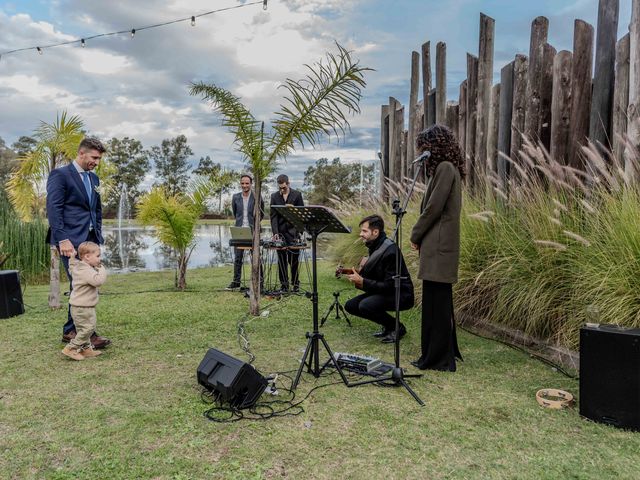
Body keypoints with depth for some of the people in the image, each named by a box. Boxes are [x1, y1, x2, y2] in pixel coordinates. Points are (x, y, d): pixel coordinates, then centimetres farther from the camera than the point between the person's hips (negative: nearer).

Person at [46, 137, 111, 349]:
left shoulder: (93, 178, 19)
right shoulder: (60, 175, -4)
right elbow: (53, 208, -11)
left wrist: (98, 236, 15)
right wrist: (63, 239, -18)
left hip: (89, 240, 8)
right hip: (71, 240, -7)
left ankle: (71, 331, 17)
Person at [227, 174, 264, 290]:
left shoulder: (257, 197, -3)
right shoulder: (235, 197, 6)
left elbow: (261, 213, 8)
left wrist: (255, 223, 6)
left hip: (253, 231, -3)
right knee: (237, 257, 6)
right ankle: (236, 282, 13)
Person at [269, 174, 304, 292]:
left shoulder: (297, 195, 0)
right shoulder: (274, 196, 6)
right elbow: (273, 216, 2)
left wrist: (300, 231, -6)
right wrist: (275, 232, -10)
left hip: (293, 232, -2)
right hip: (280, 232, 2)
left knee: (294, 259, 1)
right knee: (281, 260, 4)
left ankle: (295, 284, 13)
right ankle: (284, 285, 11)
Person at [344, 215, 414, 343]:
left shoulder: (390, 251, -25)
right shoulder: (375, 246, 3)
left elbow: (390, 286, -26)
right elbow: (372, 276, 11)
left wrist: (362, 282, -26)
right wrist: (358, 277, -9)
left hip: (402, 294, -9)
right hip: (385, 291, 9)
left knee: (365, 306, -30)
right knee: (350, 306, 0)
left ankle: (397, 328, -6)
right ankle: (388, 326, 11)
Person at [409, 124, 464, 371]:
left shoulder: (444, 168, -12)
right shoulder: (446, 168, 19)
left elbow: (433, 208, -17)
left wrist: (415, 235, -6)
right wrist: (420, 235, 10)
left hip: (438, 246, -10)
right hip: (439, 245, 10)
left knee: (436, 302, -4)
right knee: (439, 300, 15)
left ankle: (438, 358, 4)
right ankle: (445, 352, 25)